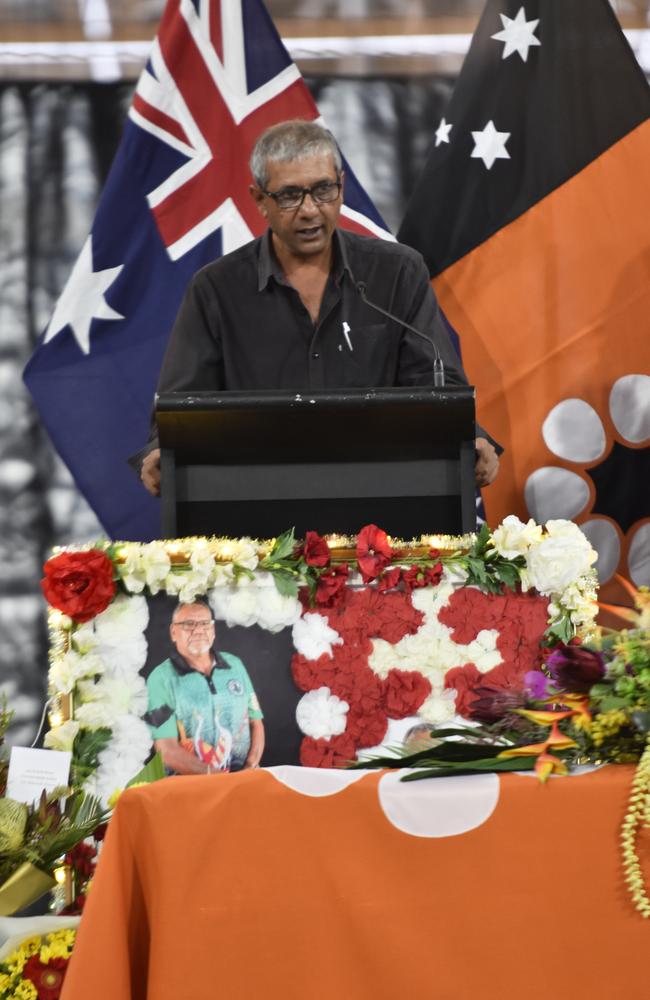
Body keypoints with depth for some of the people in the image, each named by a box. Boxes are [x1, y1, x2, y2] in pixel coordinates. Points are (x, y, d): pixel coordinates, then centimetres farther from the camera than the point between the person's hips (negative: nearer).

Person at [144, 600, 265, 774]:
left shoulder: (234, 665, 14)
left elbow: (255, 721, 16)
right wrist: (215, 777, -16)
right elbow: (167, 750, -8)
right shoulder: (161, 679, -2)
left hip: (241, 778, 4)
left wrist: (252, 767, -3)